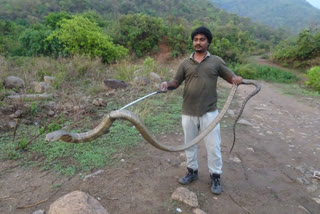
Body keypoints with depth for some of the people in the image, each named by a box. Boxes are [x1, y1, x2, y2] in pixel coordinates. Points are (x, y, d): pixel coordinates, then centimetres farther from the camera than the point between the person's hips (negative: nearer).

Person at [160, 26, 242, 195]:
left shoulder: (216, 61, 3)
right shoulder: (185, 63, 7)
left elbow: (231, 77, 5)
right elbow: (176, 82, 6)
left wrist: (237, 79, -19)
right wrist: (167, 84, -16)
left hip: (209, 112, -2)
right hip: (188, 112, 2)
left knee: (213, 146, 4)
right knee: (190, 144, 15)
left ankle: (215, 177, 23)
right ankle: (192, 171, 34)